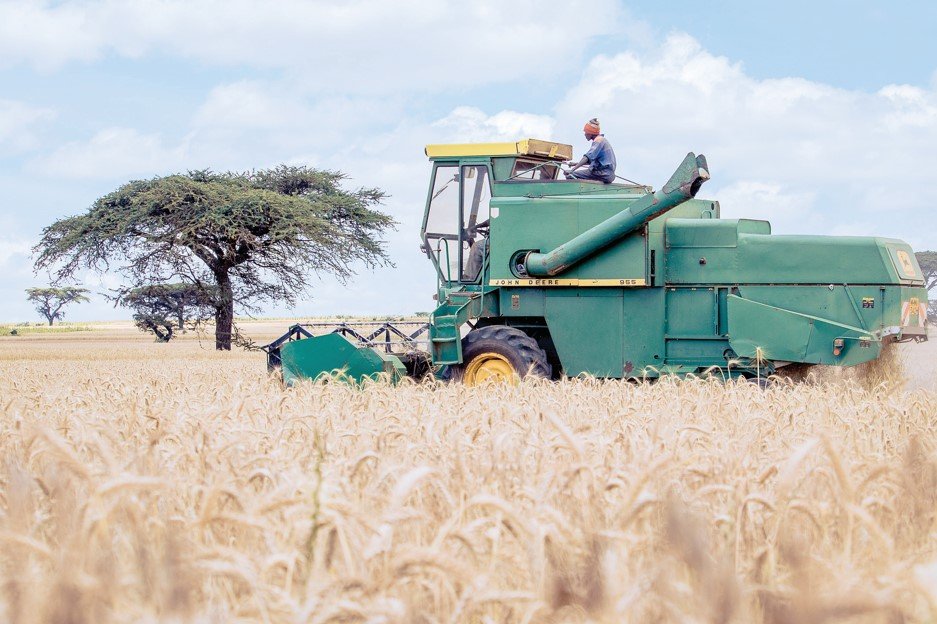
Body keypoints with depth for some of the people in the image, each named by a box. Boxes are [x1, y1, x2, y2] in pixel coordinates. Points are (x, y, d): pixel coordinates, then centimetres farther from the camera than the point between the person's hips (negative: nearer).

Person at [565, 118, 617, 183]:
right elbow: (592, 160, 29)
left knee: (571, 175, -16)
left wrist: (572, 170, -27)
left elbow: (587, 157, -21)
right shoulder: (602, 140, 23)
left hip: (603, 174, -10)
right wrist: (577, 163, 22)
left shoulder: (598, 140, -8)